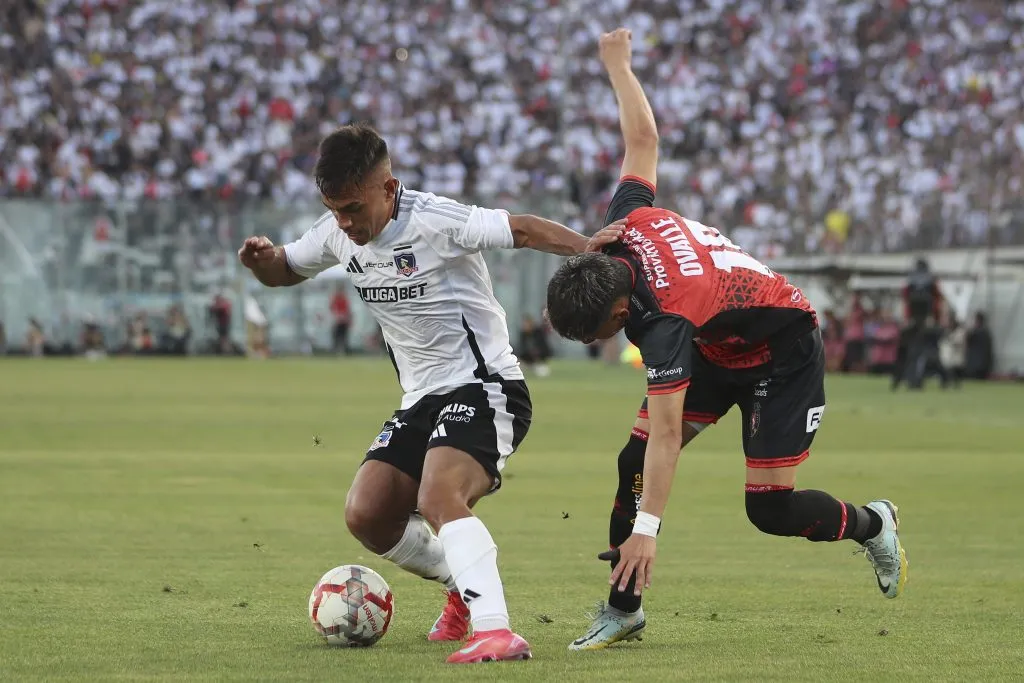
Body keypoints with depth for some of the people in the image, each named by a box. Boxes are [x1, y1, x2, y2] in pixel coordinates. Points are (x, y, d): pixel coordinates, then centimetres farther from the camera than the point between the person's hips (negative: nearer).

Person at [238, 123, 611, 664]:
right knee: (366, 516, -4)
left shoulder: (435, 220, -17)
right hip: (422, 399, 8)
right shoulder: (338, 234, 5)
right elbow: (284, 270, 21)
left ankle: (496, 631, -41)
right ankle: (466, 584, 20)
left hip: (484, 387, -8)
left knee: (438, 498, -31)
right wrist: (261, 259, -4)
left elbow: (522, 230, -25)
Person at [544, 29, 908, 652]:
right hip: (717, 348, 9)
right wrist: (618, 66, 10)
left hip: (784, 354, -9)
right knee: (634, 464, -8)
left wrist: (646, 529, -41)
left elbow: (667, 432, -40)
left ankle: (871, 525, 20)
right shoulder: (627, 225, -20)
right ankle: (623, 611, -1)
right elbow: (644, 138, -5)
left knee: (770, 509, -11)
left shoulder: (662, 321, -40)